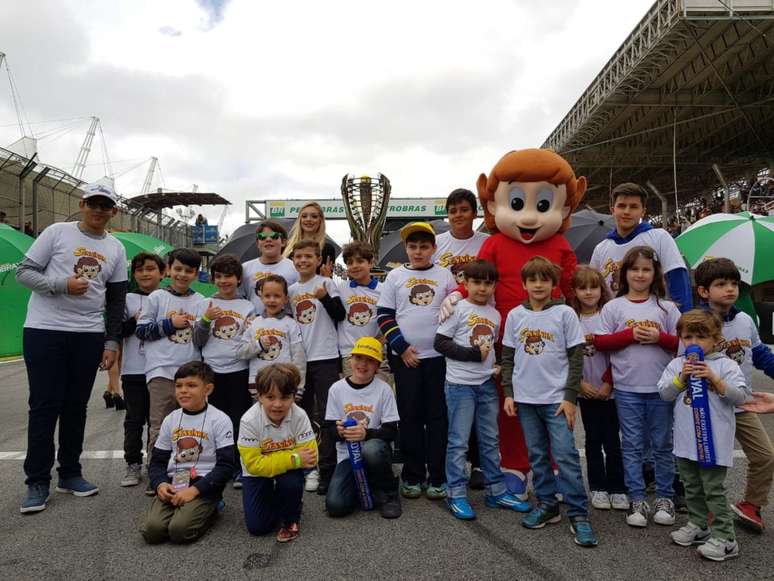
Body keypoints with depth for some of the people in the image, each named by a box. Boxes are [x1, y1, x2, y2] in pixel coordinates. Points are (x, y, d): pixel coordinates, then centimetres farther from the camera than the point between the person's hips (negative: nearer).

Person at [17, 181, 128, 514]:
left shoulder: (116, 249, 10)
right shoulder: (57, 233, 0)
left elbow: (116, 300, 12)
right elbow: (24, 272, -2)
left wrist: (112, 342, 6)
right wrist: (62, 284, -18)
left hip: (89, 335, 4)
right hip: (45, 331, -3)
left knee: (76, 406, 10)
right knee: (45, 405, -1)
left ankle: (70, 474, 22)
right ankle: (37, 482, 9)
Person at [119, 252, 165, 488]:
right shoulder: (128, 299, 5)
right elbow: (117, 331, 1)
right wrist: (135, 321, -12)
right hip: (134, 370, 0)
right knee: (134, 419, 6)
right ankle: (133, 464, 17)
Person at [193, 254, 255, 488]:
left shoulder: (247, 307, 7)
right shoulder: (205, 304, 8)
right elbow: (198, 342, 5)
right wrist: (205, 320, -11)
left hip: (239, 371, -1)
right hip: (212, 371, 1)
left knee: (239, 420, 2)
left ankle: (239, 469, 13)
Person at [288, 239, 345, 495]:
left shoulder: (327, 283, -2)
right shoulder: (291, 290, 11)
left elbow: (340, 315, -8)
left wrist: (325, 297, -23)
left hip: (325, 358, -5)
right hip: (299, 359, 5)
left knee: (327, 414, -3)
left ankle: (327, 470, 3)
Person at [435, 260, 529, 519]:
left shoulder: (495, 315, 11)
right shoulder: (458, 309, -7)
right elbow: (440, 343, -12)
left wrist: (499, 366, 2)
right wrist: (474, 354, -17)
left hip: (487, 383, 6)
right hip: (460, 383, -6)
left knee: (490, 440, 14)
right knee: (459, 441, 1)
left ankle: (496, 491, 26)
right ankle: (457, 495, 12)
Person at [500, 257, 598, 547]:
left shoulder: (565, 314, -3)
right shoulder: (515, 315, 5)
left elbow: (576, 357, -4)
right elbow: (508, 357, 9)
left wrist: (570, 397, -9)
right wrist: (508, 393, 3)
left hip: (557, 398, -3)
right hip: (525, 398, 3)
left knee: (566, 455, -4)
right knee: (537, 455, 12)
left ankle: (579, 514, 6)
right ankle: (547, 505, 25)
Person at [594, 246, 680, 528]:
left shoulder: (667, 307, 5)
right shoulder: (613, 307, 2)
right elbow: (601, 342, -3)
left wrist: (659, 337, -13)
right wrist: (631, 334, -13)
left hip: (661, 388, 1)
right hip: (627, 388, -1)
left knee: (662, 444, 11)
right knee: (632, 445, 7)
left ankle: (665, 498, 24)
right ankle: (636, 500, 16)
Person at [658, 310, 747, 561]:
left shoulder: (725, 365, -5)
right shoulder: (676, 365, 5)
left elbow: (740, 396, -11)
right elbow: (664, 394, -1)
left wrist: (714, 379, -21)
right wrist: (681, 378, -15)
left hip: (714, 441, -5)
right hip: (686, 441, 5)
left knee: (714, 489, 0)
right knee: (692, 487, 17)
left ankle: (724, 538, 10)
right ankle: (697, 525, 33)